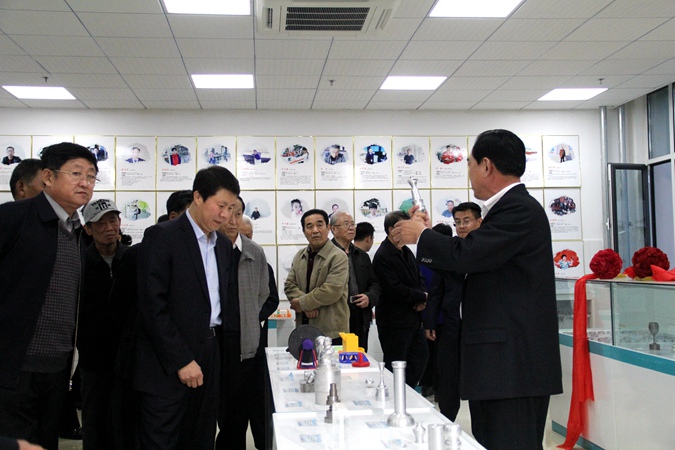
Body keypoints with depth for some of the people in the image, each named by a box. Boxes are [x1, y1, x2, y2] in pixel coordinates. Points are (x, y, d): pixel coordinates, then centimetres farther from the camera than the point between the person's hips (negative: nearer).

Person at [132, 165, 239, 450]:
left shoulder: (224, 245, 13)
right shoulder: (162, 237, -9)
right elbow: (152, 306, -15)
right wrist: (181, 361, -16)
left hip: (209, 360, 7)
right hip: (168, 367, -6)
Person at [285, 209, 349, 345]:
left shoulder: (338, 256, -9)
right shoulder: (299, 256, 13)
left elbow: (332, 290, -18)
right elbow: (289, 285, 6)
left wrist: (302, 303, -10)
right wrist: (307, 306, -12)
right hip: (304, 328, 6)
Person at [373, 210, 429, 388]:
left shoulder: (406, 252, 12)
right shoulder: (383, 256, -17)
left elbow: (419, 277, 18)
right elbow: (395, 290, -23)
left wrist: (421, 300, -2)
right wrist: (422, 296, -10)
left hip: (413, 317, 9)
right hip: (395, 321, -9)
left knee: (421, 356, 13)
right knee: (395, 366, 0)